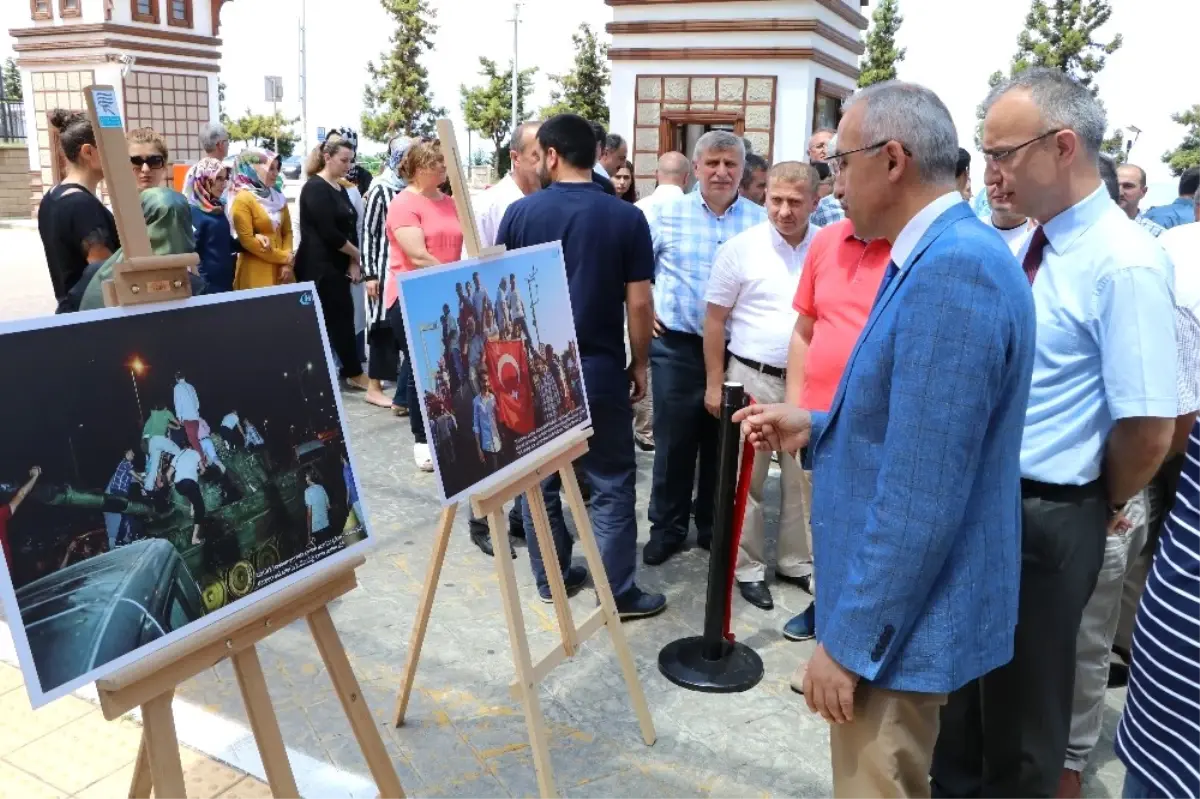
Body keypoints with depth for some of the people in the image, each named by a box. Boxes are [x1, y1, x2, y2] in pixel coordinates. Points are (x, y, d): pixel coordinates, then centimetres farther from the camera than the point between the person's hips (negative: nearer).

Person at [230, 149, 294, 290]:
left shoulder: (278, 197, 12)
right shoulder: (242, 199, -8)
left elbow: (287, 231, 12)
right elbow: (247, 240, -13)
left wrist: (287, 263, -4)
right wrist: (285, 258, -11)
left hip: (281, 268, 6)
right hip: (256, 271, -6)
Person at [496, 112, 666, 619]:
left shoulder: (520, 213, -2)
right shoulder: (626, 218, -7)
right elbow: (639, 303, -8)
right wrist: (639, 364, 6)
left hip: (535, 369, 2)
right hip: (600, 370, -2)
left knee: (540, 478, 15)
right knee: (612, 484, 7)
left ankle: (550, 578, 26)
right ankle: (619, 593, 12)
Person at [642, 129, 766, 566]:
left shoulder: (762, 221, 3)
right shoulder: (666, 214, 0)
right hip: (678, 346, -1)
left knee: (723, 443, 13)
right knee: (673, 441, 6)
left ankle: (714, 526, 29)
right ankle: (667, 527, 21)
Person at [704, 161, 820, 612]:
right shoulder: (741, 248, -6)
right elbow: (715, 319, -2)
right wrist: (715, 384, -4)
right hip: (752, 378, -2)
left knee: (805, 478, 12)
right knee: (746, 477, 6)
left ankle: (798, 561, 29)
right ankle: (747, 567, 21)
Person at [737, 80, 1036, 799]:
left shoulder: (953, 269, -26)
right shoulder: (946, 255, 8)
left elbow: (921, 496, -28)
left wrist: (852, 640, -21)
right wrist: (817, 428, 9)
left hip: (901, 616, -10)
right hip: (895, 598, 10)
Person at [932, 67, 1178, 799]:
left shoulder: (1124, 265, -21)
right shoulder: (1028, 245, 4)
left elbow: (1149, 433, -22)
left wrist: (1099, 508, -5)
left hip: (1045, 521, -8)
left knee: (1023, 705, 14)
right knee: (963, 682, 24)